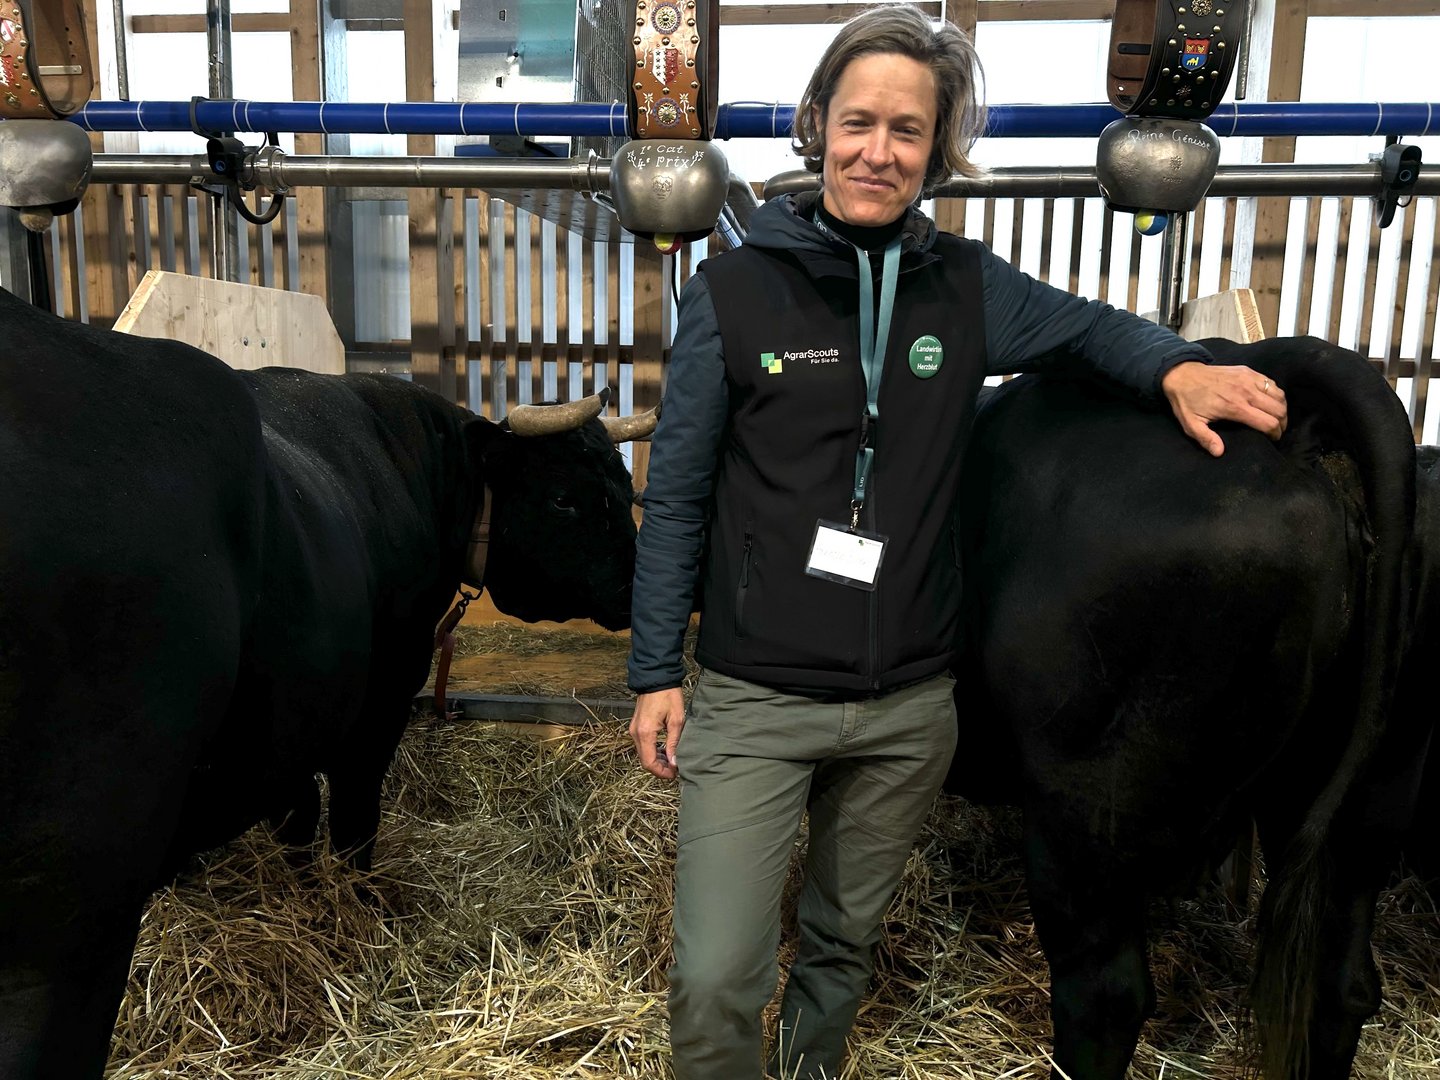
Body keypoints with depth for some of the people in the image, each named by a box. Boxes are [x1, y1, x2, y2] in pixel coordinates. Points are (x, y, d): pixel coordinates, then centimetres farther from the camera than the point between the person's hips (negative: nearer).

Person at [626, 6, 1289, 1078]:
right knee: (717, 977, -4)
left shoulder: (967, 287, 1)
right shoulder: (733, 291, -6)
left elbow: (1086, 324, 19)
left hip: (910, 707, 3)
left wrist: (1176, 367, -4)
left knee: (845, 942, 22)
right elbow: (675, 497, -2)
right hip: (753, 699, -2)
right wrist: (656, 673, -2)